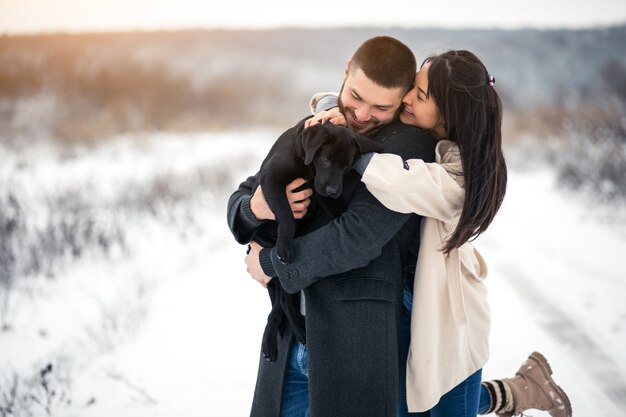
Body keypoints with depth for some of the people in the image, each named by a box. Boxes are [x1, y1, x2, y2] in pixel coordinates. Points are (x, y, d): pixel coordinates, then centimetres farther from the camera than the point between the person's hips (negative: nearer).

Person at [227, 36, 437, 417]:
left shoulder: (410, 145, -10)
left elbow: (357, 237, -19)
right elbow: (239, 202, 11)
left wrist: (270, 262, -7)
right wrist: (257, 208, -14)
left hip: (358, 346, -6)